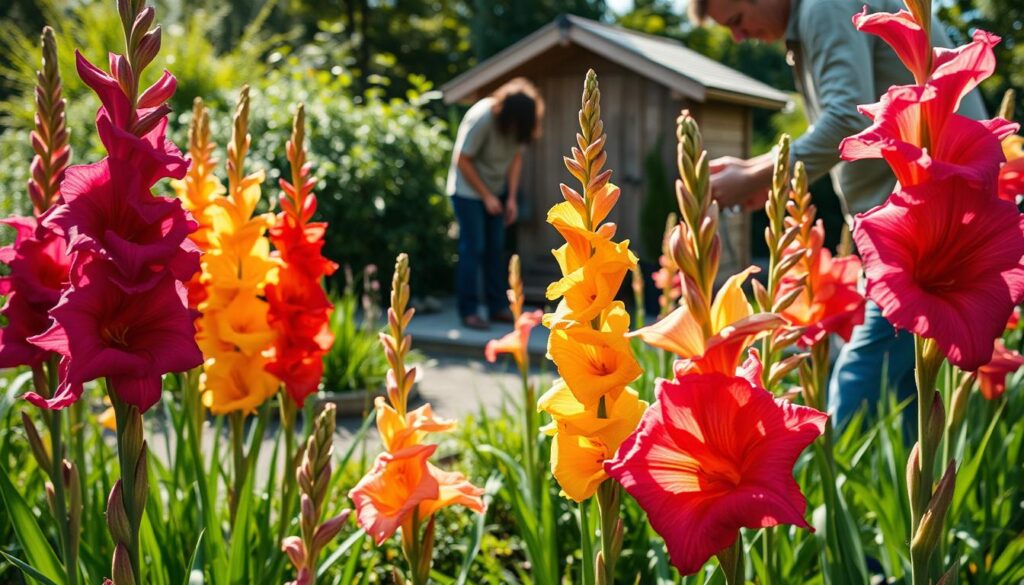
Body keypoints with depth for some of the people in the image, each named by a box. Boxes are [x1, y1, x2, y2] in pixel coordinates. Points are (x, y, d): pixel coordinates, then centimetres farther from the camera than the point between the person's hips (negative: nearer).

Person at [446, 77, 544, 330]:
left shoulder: (520, 122, -11)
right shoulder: (482, 118, -27)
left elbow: (516, 156, 1)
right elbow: (462, 160, -20)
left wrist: (512, 197, -5)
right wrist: (486, 196, -16)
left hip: (497, 189, 6)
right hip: (469, 189, -6)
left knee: (496, 248, 5)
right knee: (473, 248, -7)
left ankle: (498, 307, 12)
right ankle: (468, 311, -1)